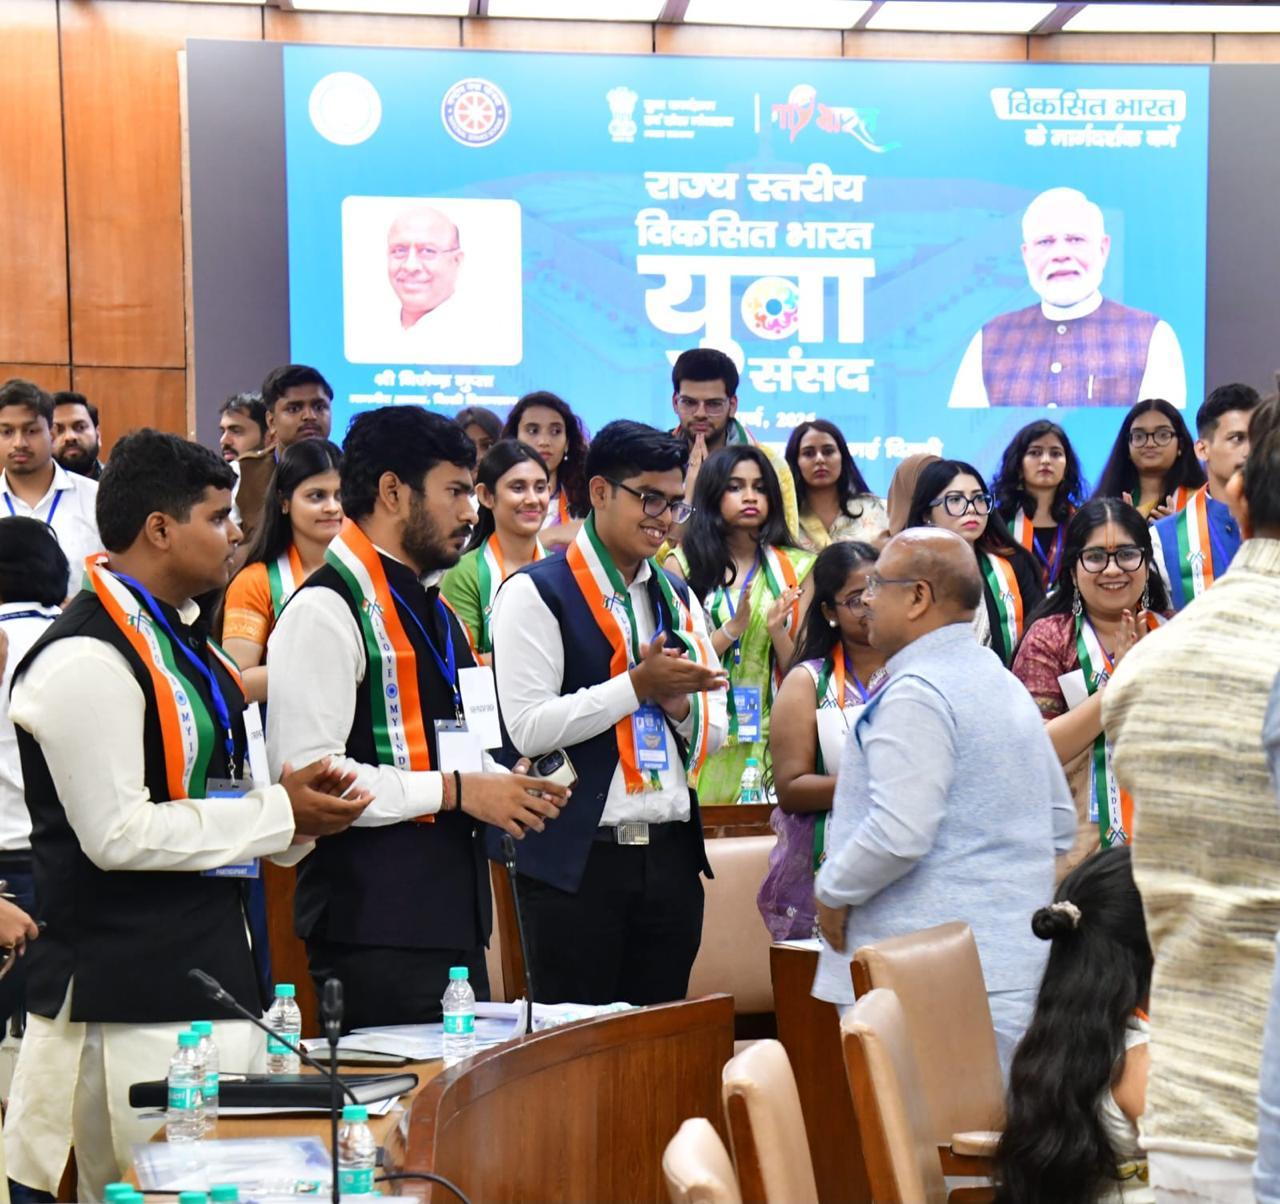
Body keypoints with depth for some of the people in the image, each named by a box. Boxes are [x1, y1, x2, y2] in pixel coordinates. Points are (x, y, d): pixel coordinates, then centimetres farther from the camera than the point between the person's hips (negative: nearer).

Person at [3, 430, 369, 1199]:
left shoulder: (180, 639, 13)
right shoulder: (87, 660, -17)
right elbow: (117, 833, -21)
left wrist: (292, 805, 3)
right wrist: (278, 814, -15)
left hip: (211, 959, 10)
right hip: (133, 991, -10)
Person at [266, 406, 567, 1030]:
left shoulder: (433, 609, 20)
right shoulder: (326, 610, -11)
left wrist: (500, 787, 9)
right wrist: (454, 791, -16)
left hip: (453, 914, 9)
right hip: (373, 927, -9)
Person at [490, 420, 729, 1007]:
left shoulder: (678, 598, 17)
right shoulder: (536, 593, -5)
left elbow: (714, 730, 17)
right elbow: (528, 728, -15)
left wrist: (678, 700, -6)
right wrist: (638, 685, -15)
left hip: (671, 855, 6)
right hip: (578, 859, -6)